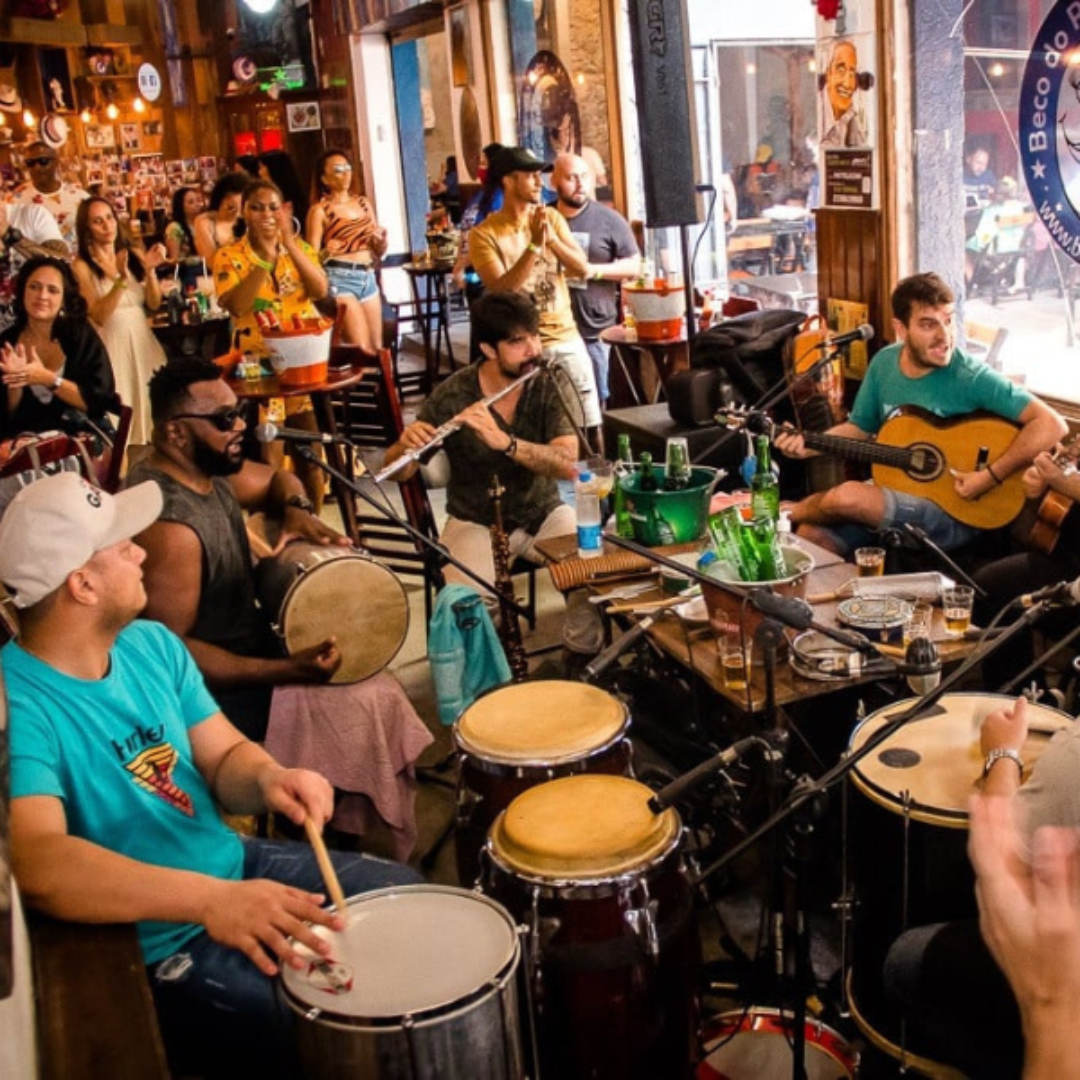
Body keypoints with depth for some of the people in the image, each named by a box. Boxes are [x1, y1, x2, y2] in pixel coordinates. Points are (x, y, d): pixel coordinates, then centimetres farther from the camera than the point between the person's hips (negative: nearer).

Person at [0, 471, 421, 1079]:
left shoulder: (150, 643, 0)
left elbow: (224, 757, 5)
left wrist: (270, 779, -20)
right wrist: (211, 898, -50)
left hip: (235, 867, 8)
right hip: (152, 950, -8)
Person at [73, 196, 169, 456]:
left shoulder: (134, 254, 6)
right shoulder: (82, 265, -6)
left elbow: (154, 303, 2)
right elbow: (99, 315, -14)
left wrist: (150, 270, -13)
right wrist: (120, 279, -24)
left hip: (143, 338, 4)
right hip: (112, 342, -4)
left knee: (153, 407, 8)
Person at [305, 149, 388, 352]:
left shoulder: (364, 203, 13)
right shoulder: (320, 210, -4)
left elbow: (377, 253, 19)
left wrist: (382, 241, -3)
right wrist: (326, 253, -28)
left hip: (368, 278, 6)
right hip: (339, 279, -6)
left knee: (377, 348, 5)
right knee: (361, 350, -12)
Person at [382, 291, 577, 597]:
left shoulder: (551, 385, -11)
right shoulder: (450, 396, -14)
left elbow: (567, 465, -24)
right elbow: (399, 472, -9)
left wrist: (504, 441, -39)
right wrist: (405, 445, -33)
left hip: (544, 515, 2)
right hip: (476, 522, -1)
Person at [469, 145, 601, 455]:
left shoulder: (552, 217, 7)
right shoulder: (484, 234, -7)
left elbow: (581, 269, -1)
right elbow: (501, 290, -18)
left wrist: (552, 238, -16)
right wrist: (534, 245, -23)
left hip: (567, 337, 4)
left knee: (590, 423, 7)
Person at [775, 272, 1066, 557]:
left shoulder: (972, 378, -19)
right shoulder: (884, 362, 0)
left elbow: (1052, 425, -22)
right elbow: (860, 427, 13)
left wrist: (990, 477, -26)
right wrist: (809, 444, -3)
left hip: (953, 515, -6)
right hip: (893, 492, 6)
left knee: (847, 496, -26)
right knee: (810, 535, -14)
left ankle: (790, 511, 7)